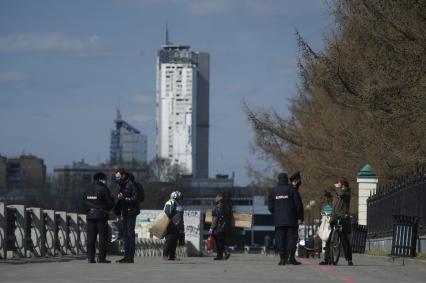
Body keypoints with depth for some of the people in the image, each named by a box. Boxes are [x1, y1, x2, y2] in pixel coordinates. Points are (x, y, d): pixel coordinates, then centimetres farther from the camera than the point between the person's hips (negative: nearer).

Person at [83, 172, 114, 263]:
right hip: (101, 216, -5)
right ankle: (101, 257, -4)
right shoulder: (103, 189, -8)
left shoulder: (87, 190, 10)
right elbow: (110, 203, -6)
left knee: (91, 237, 5)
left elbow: (84, 202, 13)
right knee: (103, 237, 0)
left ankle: (90, 257, 3)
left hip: (90, 216, 5)